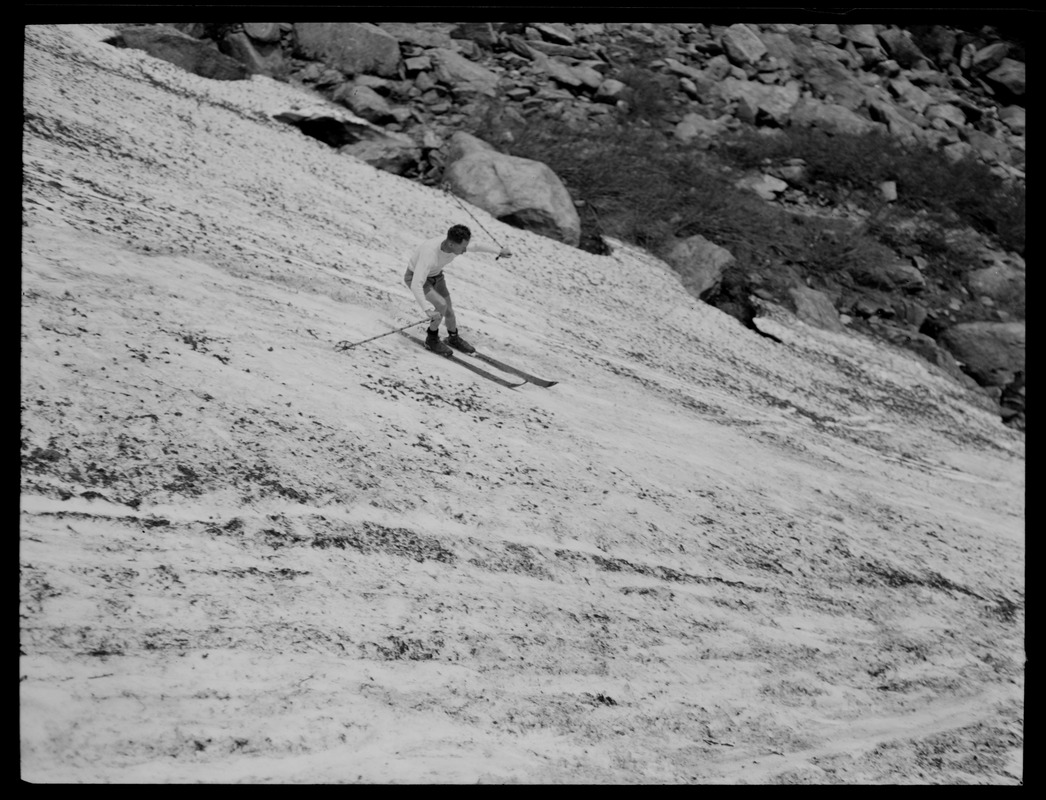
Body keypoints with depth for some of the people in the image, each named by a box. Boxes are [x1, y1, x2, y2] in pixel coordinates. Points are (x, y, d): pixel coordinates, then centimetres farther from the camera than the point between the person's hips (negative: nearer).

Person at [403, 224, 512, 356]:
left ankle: (454, 339, 40)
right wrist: (428, 310, -57)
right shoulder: (429, 254, -45)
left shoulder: (457, 243, -24)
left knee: (448, 311, 11)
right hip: (415, 277, -6)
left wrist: (499, 250, 13)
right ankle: (432, 340, 0)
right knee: (441, 305, -23)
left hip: (435, 275, 6)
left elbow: (477, 246, -1)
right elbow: (416, 286, -49)